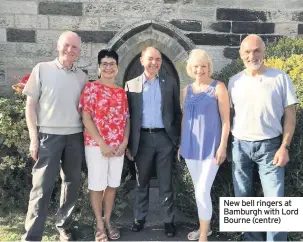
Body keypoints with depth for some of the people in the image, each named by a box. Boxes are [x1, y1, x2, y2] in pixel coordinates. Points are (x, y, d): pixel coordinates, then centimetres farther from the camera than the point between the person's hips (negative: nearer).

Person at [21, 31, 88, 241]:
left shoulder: (82, 76, 8)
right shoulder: (42, 69, 0)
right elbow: (31, 104, -1)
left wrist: (88, 134, 5)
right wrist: (34, 137, -7)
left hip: (75, 136, 4)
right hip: (48, 135, -3)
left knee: (72, 183, 10)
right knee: (42, 186, -2)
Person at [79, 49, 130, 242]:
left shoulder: (122, 92, 11)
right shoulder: (91, 88, -5)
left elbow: (126, 119, 11)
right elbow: (86, 117, -11)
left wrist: (124, 143, -2)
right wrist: (102, 143, -14)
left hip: (118, 147, 5)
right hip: (96, 145, -4)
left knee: (113, 184, 12)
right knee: (97, 185, 4)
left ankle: (108, 221, 27)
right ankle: (99, 225, 20)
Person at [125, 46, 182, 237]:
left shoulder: (170, 83, 5)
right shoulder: (131, 85, 5)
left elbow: (177, 112, 7)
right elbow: (127, 115, 4)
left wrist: (177, 137, 1)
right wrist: (128, 143, 1)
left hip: (164, 138, 0)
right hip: (142, 139, 1)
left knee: (166, 182, 7)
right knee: (142, 181, 12)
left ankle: (169, 220, 19)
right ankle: (140, 218, 26)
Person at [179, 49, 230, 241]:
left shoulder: (218, 87, -7)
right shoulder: (187, 89, 9)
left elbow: (225, 119, -8)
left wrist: (223, 146, -13)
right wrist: (181, 143, 14)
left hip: (210, 146, -5)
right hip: (191, 146, 6)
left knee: (202, 191, -9)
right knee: (199, 190, 14)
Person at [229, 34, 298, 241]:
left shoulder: (280, 78, -2)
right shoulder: (234, 81, 5)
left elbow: (290, 114, -1)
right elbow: (228, 114, 9)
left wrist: (284, 146, -9)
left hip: (270, 145, -2)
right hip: (240, 146, 3)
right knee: (243, 197, 11)